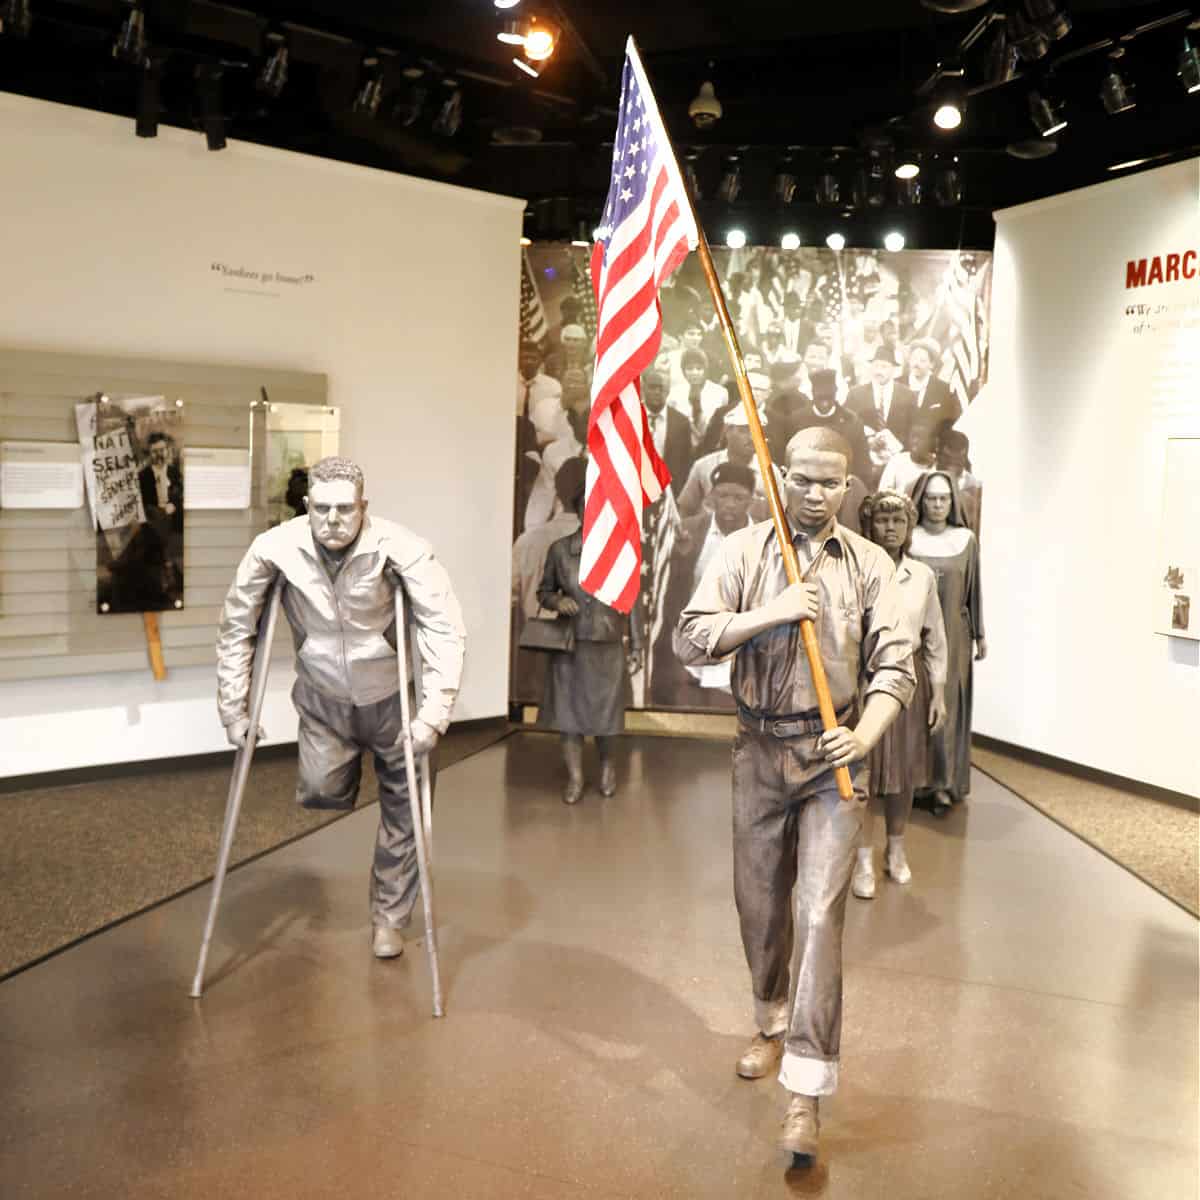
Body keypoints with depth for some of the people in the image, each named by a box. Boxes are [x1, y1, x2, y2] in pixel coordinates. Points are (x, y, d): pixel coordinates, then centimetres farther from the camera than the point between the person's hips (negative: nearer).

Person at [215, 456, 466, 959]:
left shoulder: (400, 547, -26)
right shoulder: (274, 548, -19)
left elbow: (446, 627, -26)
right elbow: (236, 626, -7)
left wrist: (434, 712, -32)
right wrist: (233, 709, -8)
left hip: (390, 697, -1)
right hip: (323, 698, 1)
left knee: (402, 811, 6)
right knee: (320, 791, -16)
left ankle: (389, 917, 26)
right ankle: (345, 765, 21)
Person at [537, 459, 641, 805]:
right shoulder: (559, 549, -2)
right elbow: (543, 591, 9)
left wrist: (636, 647, 1)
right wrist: (556, 601, -14)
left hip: (607, 646, 0)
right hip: (569, 645, 1)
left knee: (605, 712, 9)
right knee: (568, 711, 4)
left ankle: (607, 763, 37)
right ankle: (575, 778, 18)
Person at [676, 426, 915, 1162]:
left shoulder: (870, 563, -2)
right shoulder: (743, 550, -1)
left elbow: (896, 666, -6)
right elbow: (690, 641, -9)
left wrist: (866, 734, -24)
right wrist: (772, 612, -20)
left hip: (833, 755, -2)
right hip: (761, 750, 2)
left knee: (820, 915, -6)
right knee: (760, 902, 15)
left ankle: (806, 1090, 2)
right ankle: (775, 1028, 40)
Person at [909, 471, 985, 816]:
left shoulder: (966, 539, 5)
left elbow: (974, 589, 9)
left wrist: (980, 634, 9)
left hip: (953, 635, 2)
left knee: (948, 706, 2)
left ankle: (942, 783, 8)